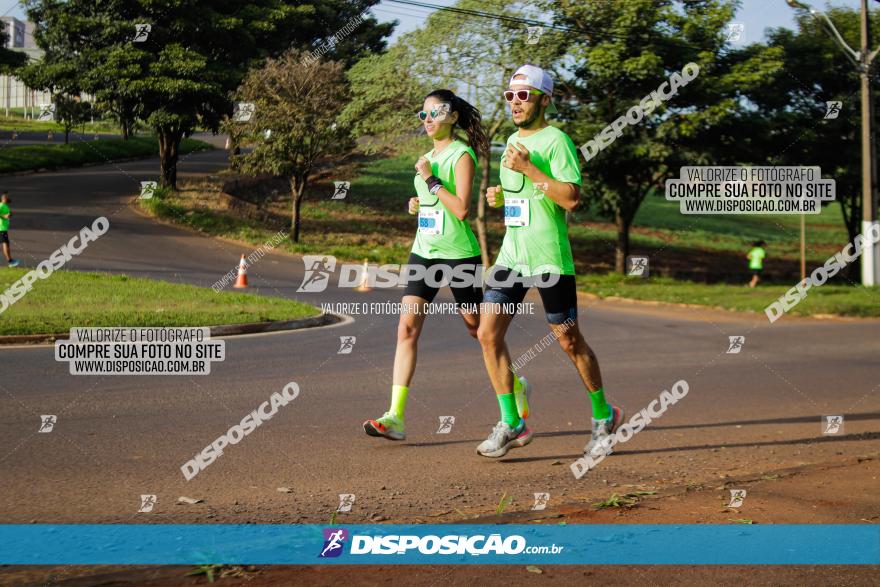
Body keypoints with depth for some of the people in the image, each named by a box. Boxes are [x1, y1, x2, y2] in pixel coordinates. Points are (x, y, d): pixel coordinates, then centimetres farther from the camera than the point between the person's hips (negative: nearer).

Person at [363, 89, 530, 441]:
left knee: (477, 328, 7)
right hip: (424, 251, 7)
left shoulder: (461, 154, -9)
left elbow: (461, 208, -19)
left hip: (458, 253, -7)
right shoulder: (430, 155, 14)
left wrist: (430, 178, -18)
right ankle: (395, 416, -13)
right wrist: (419, 203, 10)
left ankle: (516, 386, 33)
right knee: (407, 327, -8)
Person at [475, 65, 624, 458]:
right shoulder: (513, 140, 16)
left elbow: (571, 198, -20)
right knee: (487, 334, -3)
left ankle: (604, 416, 22)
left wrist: (527, 168, -21)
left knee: (569, 340, 2)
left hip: (549, 258, -8)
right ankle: (511, 425, 4)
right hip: (511, 255, 8)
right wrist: (501, 196, 9)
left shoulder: (555, 140, -9)